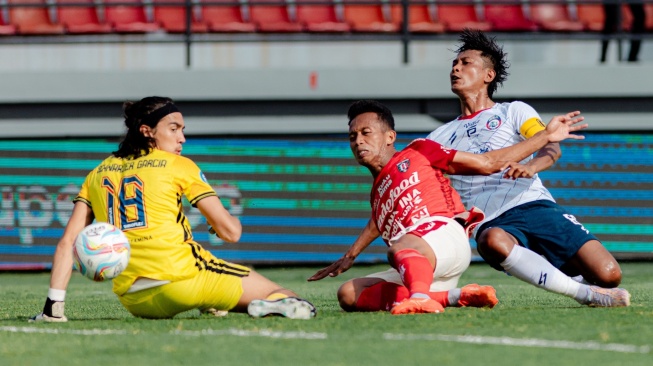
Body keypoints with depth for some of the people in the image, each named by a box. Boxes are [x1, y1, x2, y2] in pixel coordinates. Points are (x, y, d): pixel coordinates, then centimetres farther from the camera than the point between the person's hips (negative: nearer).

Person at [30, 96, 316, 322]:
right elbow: (230, 232, 1)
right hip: (182, 277, -5)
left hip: (132, 302, 5)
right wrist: (230, 221, 25)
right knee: (286, 297, -1)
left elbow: (67, 242, 7)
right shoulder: (179, 166, 5)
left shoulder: (98, 174, 16)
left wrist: (53, 305, 6)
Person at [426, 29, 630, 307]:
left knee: (608, 275, -19)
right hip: (492, 223, 0)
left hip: (535, 204, 0)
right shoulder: (441, 137, 23)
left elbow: (551, 148, -3)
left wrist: (532, 165, -26)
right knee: (493, 242, -42)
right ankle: (584, 293, -34)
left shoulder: (514, 112, 16)